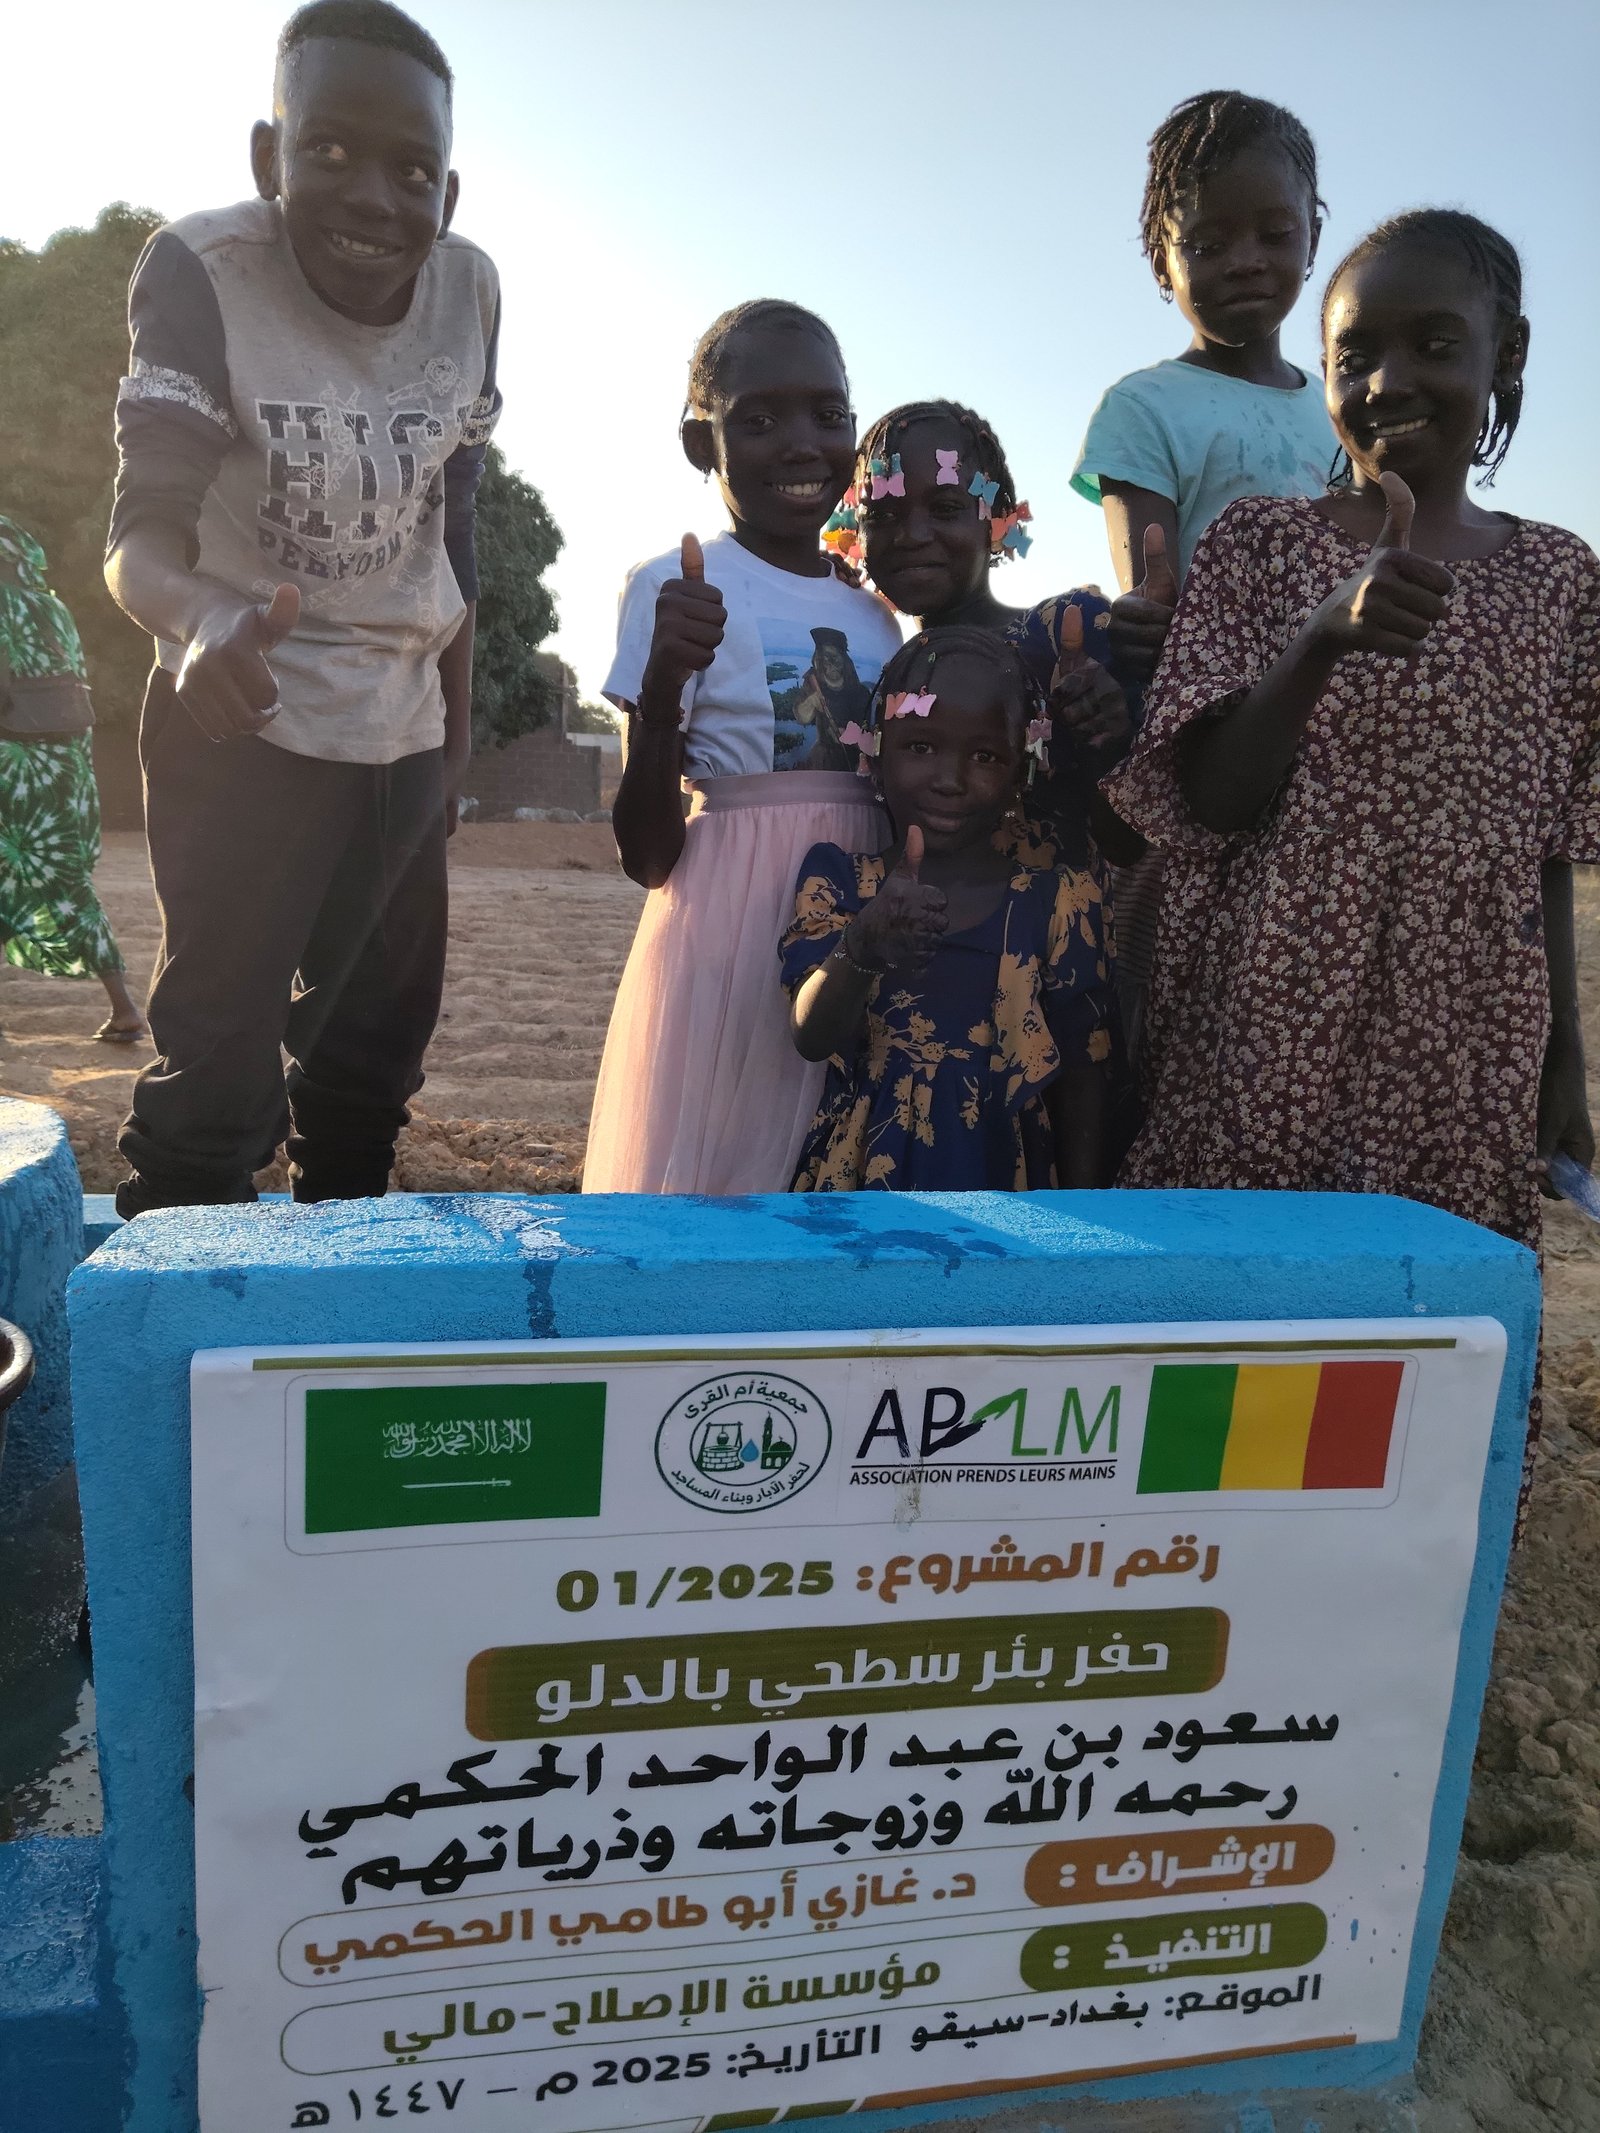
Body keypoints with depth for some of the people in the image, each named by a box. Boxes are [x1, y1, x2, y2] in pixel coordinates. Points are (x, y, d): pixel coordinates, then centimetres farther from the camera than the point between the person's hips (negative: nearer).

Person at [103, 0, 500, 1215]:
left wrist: (456, 742, 9)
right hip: (247, 733, -5)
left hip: (404, 743, 5)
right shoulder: (204, 273, -15)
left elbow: (452, 535, 7)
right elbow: (144, 531, -21)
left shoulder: (469, 293, -3)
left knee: (374, 1064, 14)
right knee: (218, 1069, -12)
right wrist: (202, 625, -45)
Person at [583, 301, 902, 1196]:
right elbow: (648, 855, -10)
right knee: (712, 1176, 2)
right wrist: (662, 691, -25)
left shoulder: (878, 612, 10)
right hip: (731, 947, -5)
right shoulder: (676, 590, -6)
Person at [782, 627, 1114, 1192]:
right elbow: (811, 1038, -17)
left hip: (994, 1178, 0)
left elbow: (1081, 1087, -1)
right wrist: (860, 949, -35)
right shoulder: (837, 878, -3)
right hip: (859, 1176, 0)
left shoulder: (1059, 903, -5)